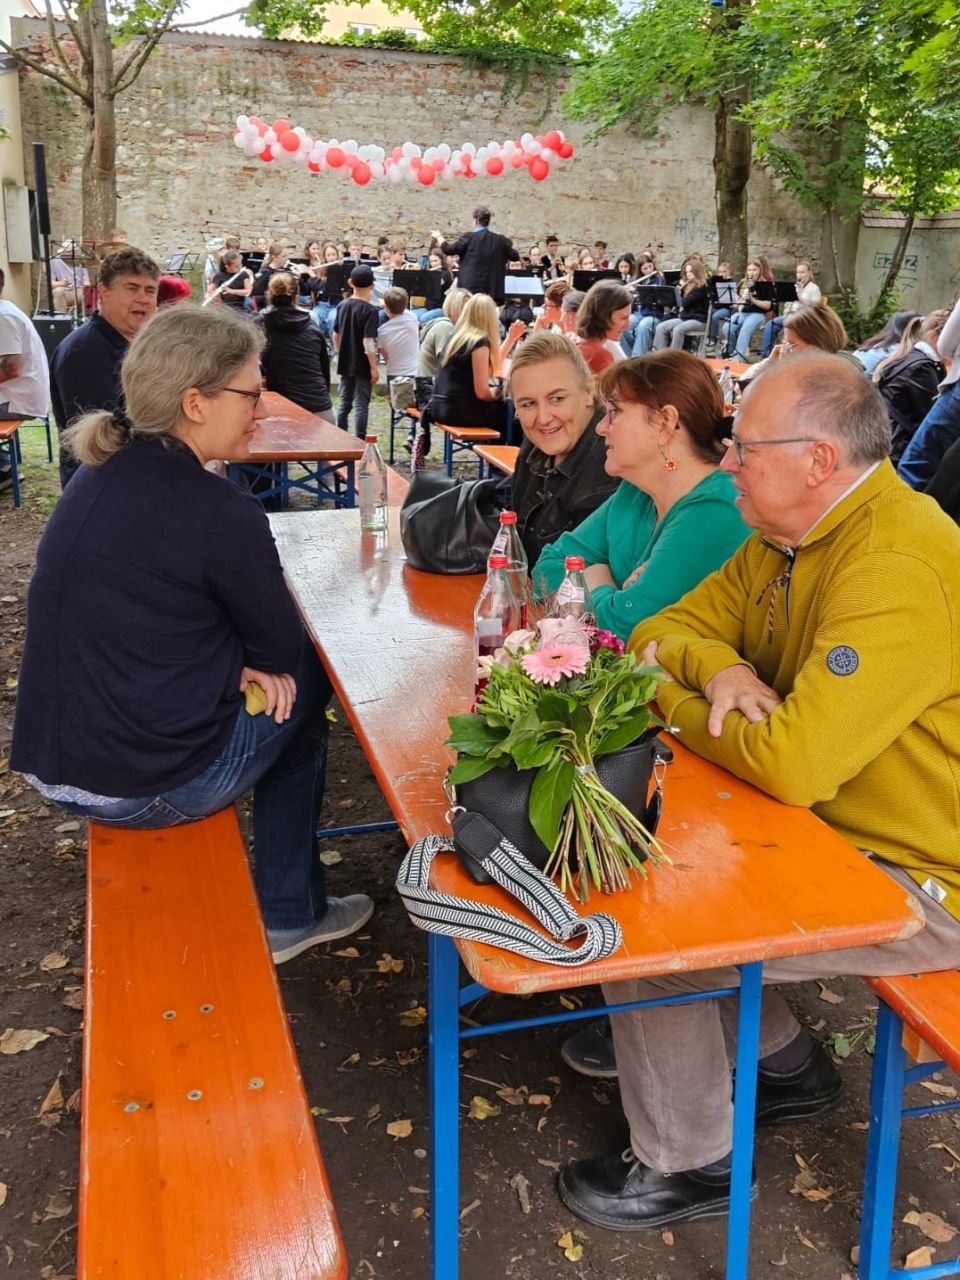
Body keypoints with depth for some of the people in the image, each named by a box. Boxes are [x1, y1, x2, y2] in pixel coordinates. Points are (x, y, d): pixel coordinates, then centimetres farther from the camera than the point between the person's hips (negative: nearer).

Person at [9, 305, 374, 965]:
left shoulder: (96, 476, 3)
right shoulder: (220, 513, -22)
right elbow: (283, 649, -9)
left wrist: (235, 661, -1)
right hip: (144, 786, -7)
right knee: (305, 685, 17)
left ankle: (293, 908, 36)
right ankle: (290, 914, 27)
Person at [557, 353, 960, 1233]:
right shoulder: (789, 531, 2)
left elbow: (790, 765, -34)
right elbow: (664, 630, 7)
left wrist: (671, 701, -17)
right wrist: (717, 666, -17)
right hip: (826, 826, 9)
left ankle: (687, 1165, 11)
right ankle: (783, 1063, 25)